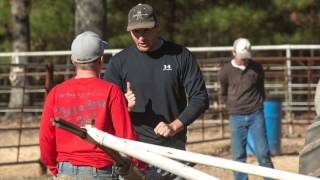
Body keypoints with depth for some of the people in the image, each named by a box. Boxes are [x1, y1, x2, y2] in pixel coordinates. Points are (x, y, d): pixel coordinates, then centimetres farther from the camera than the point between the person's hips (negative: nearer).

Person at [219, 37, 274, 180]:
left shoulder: (256, 68, 0)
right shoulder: (226, 71, -3)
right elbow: (223, 95, 11)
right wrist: (234, 106, 9)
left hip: (256, 115, 0)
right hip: (236, 117, 0)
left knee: (263, 153, -3)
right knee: (238, 156, 2)